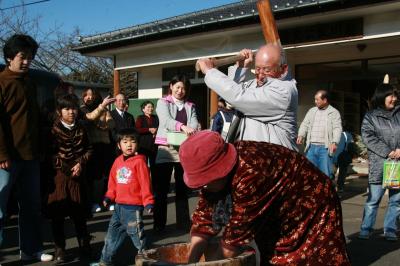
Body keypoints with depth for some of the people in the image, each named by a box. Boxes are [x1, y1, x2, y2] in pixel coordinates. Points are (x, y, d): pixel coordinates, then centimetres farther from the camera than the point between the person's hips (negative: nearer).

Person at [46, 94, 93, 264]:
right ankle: (59, 249, 11)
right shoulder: (54, 129, -5)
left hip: (78, 175, 3)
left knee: (79, 212, 9)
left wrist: (80, 163, -7)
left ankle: (84, 244, 21)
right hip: (58, 175, -3)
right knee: (58, 214, 1)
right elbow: (49, 153, -9)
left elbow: (88, 149, 10)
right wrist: (67, 169, -12)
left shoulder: (81, 129, 8)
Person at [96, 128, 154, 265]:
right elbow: (113, 181, 16)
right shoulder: (118, 161, 9)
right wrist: (109, 196, 7)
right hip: (119, 206, 7)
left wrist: (148, 202, -16)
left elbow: (145, 183, -14)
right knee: (112, 234, 17)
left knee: (137, 234, 3)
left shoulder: (139, 161, -11)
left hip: (133, 208, -7)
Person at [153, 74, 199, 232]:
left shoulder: (190, 106, 16)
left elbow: (194, 123, 1)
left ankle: (183, 222, 19)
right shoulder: (163, 103, 4)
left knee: (182, 187, 10)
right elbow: (166, 120, -15)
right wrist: (182, 126, -33)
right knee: (161, 188, -2)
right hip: (166, 148, -3)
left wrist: (191, 129, -24)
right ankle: (159, 223, 7)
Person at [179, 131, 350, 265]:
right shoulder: (217, 168, -13)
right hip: (276, 220, 8)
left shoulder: (251, 173, -39)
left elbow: (235, 237, -31)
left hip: (311, 215, -7)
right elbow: (204, 219, -8)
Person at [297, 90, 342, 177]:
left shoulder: (334, 112, 3)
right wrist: (301, 135, -6)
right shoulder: (312, 111, 16)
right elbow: (305, 124, 13)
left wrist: (334, 142, -21)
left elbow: (337, 128, -6)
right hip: (311, 147, 4)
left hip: (325, 148, -4)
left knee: (325, 173, -1)